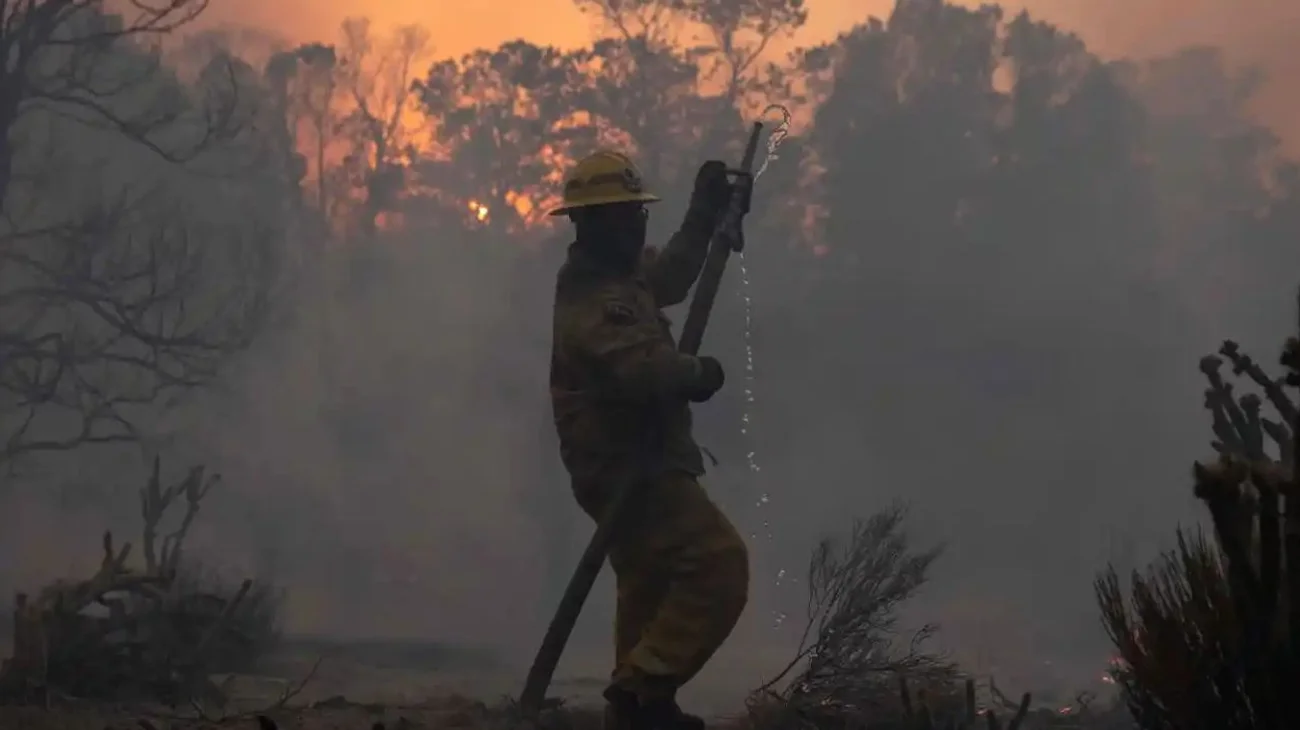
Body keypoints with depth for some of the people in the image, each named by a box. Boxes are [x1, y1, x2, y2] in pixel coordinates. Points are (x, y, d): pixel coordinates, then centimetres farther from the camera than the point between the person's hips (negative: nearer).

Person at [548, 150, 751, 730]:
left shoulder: (615, 277, 11)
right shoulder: (595, 297, -21)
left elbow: (669, 275, 32)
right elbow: (644, 369, -35)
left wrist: (706, 211, 26)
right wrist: (698, 374, -16)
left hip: (628, 468, 11)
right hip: (630, 467, -11)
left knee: (650, 594, 19)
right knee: (719, 564, -18)